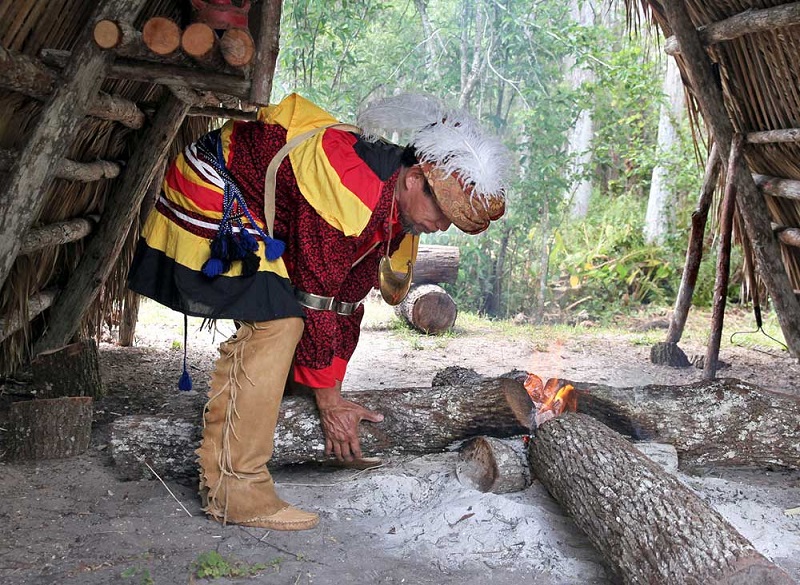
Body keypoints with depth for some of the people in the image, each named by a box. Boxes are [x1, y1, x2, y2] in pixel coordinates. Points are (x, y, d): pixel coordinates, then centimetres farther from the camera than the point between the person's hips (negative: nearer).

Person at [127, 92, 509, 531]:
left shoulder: (396, 205, 0)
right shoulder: (352, 193, -32)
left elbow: (350, 293, 6)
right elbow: (316, 296, -27)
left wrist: (334, 391, 6)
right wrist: (329, 400, -16)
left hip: (245, 221, 10)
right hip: (208, 198, -10)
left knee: (254, 336, 7)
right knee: (274, 324, -20)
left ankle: (219, 477, 14)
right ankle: (237, 491, -16)